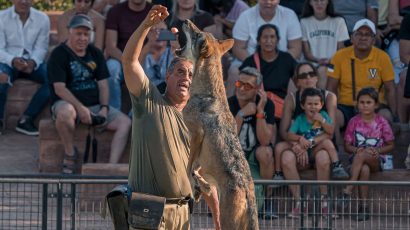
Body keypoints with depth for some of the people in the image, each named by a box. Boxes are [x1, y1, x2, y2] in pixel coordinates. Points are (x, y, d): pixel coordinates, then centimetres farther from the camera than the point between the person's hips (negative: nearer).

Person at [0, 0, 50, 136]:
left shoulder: (42, 19, 2)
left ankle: (26, 119, -22)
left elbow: (41, 48, -1)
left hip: (32, 62, 3)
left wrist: (33, 62, -24)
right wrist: (13, 60, -29)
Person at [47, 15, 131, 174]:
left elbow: (103, 84, 13)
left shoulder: (95, 53, 15)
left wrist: (104, 108, -5)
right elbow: (59, 89, -13)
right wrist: (80, 108, -22)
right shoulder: (59, 54, -4)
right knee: (65, 112, -42)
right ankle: (70, 153, -18)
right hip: (68, 102, -6)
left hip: (95, 105, 6)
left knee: (125, 122, -15)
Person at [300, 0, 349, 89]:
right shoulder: (304, 22, 7)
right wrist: (318, 60, -16)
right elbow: (306, 53, 5)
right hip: (313, 66, 0)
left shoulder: (338, 21, 8)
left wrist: (331, 61, -14)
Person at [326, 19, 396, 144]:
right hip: (346, 106, 0)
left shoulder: (382, 57, -1)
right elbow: (331, 88, 3)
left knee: (385, 116, -32)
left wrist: (392, 115, -9)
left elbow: (389, 90, 3)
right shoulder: (340, 56, 0)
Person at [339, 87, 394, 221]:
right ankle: (364, 205, -38)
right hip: (357, 158, 1)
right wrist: (356, 149, -15)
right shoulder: (354, 122, 6)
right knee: (364, 169, -37)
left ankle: (348, 190, -40)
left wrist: (376, 151, -12)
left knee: (362, 155, -37)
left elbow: (391, 145, 7)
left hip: (376, 161, -1)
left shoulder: (381, 122, 4)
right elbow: (347, 146, 8)